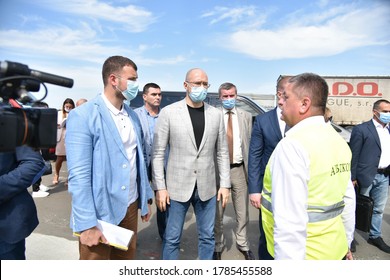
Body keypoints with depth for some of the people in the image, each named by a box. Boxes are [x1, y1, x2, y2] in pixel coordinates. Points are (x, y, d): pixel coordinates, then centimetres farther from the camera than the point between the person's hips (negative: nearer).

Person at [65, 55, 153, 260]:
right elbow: (78, 174, -17)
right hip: (100, 212, -6)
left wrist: (146, 198, 12)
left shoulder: (133, 116, 7)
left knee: (127, 259, 20)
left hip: (130, 207, 6)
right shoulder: (83, 116, -14)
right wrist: (87, 224, -17)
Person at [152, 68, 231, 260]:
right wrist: (160, 187, -9)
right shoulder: (168, 112, -5)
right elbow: (158, 153, -5)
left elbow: (222, 152, 7)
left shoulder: (216, 114, 4)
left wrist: (224, 184, 3)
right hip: (177, 186, -2)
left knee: (207, 237, 16)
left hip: (207, 187, 3)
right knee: (172, 238, 10)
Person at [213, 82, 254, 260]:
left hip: (238, 169, 2)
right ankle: (218, 246, 34)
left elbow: (250, 144, 2)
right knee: (217, 213, 14)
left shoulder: (246, 117, 4)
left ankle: (243, 244, 38)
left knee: (242, 212, 16)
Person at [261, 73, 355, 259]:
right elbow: (348, 199, 10)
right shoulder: (339, 141, 2)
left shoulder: (292, 144, -24)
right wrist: (346, 242, 20)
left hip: (302, 253, -7)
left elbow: (290, 223, -28)